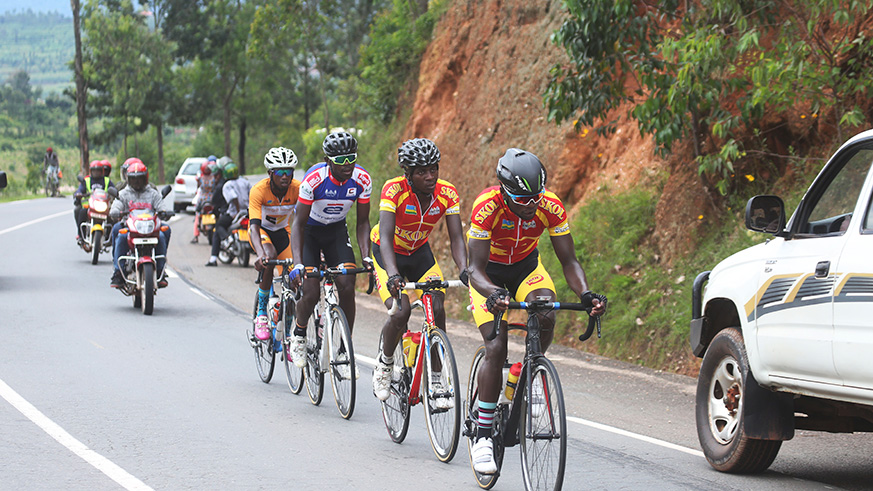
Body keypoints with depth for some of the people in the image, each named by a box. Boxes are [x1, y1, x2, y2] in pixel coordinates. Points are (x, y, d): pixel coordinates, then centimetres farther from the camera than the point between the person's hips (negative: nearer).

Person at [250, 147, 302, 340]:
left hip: (282, 231, 3)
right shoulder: (259, 190, -31)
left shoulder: (298, 189, -24)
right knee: (270, 256, -35)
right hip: (262, 230, -3)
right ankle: (261, 314, -24)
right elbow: (254, 226, -40)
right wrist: (260, 254, -57)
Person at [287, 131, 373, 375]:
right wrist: (298, 264, -37)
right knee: (311, 293, -15)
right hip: (310, 230, -3)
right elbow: (298, 223, -26)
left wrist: (366, 256, -24)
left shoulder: (362, 180, -21)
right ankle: (299, 334, 16)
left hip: (337, 230, 3)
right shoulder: (314, 179, -31)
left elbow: (362, 222, -10)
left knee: (347, 287, -15)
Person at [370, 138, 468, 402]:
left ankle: (436, 380, -4)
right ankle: (384, 363, 6)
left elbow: (457, 238, -24)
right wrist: (393, 275, -56)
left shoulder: (448, 193, -21)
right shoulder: (394, 189, -31)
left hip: (419, 252, 3)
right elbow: (385, 237, -40)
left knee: (438, 310, -17)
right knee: (401, 312, -23)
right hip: (387, 253, -3)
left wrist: (464, 270, -44)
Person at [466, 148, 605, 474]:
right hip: (489, 272, -3)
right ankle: (482, 438, -11)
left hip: (526, 265, 3)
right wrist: (494, 293, -57)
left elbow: (568, 261, -21)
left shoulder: (551, 207, -26)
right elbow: (476, 269, -35)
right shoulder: (487, 207, -33)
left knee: (546, 315, -30)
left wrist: (585, 294, -41)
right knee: (496, 348, -19)